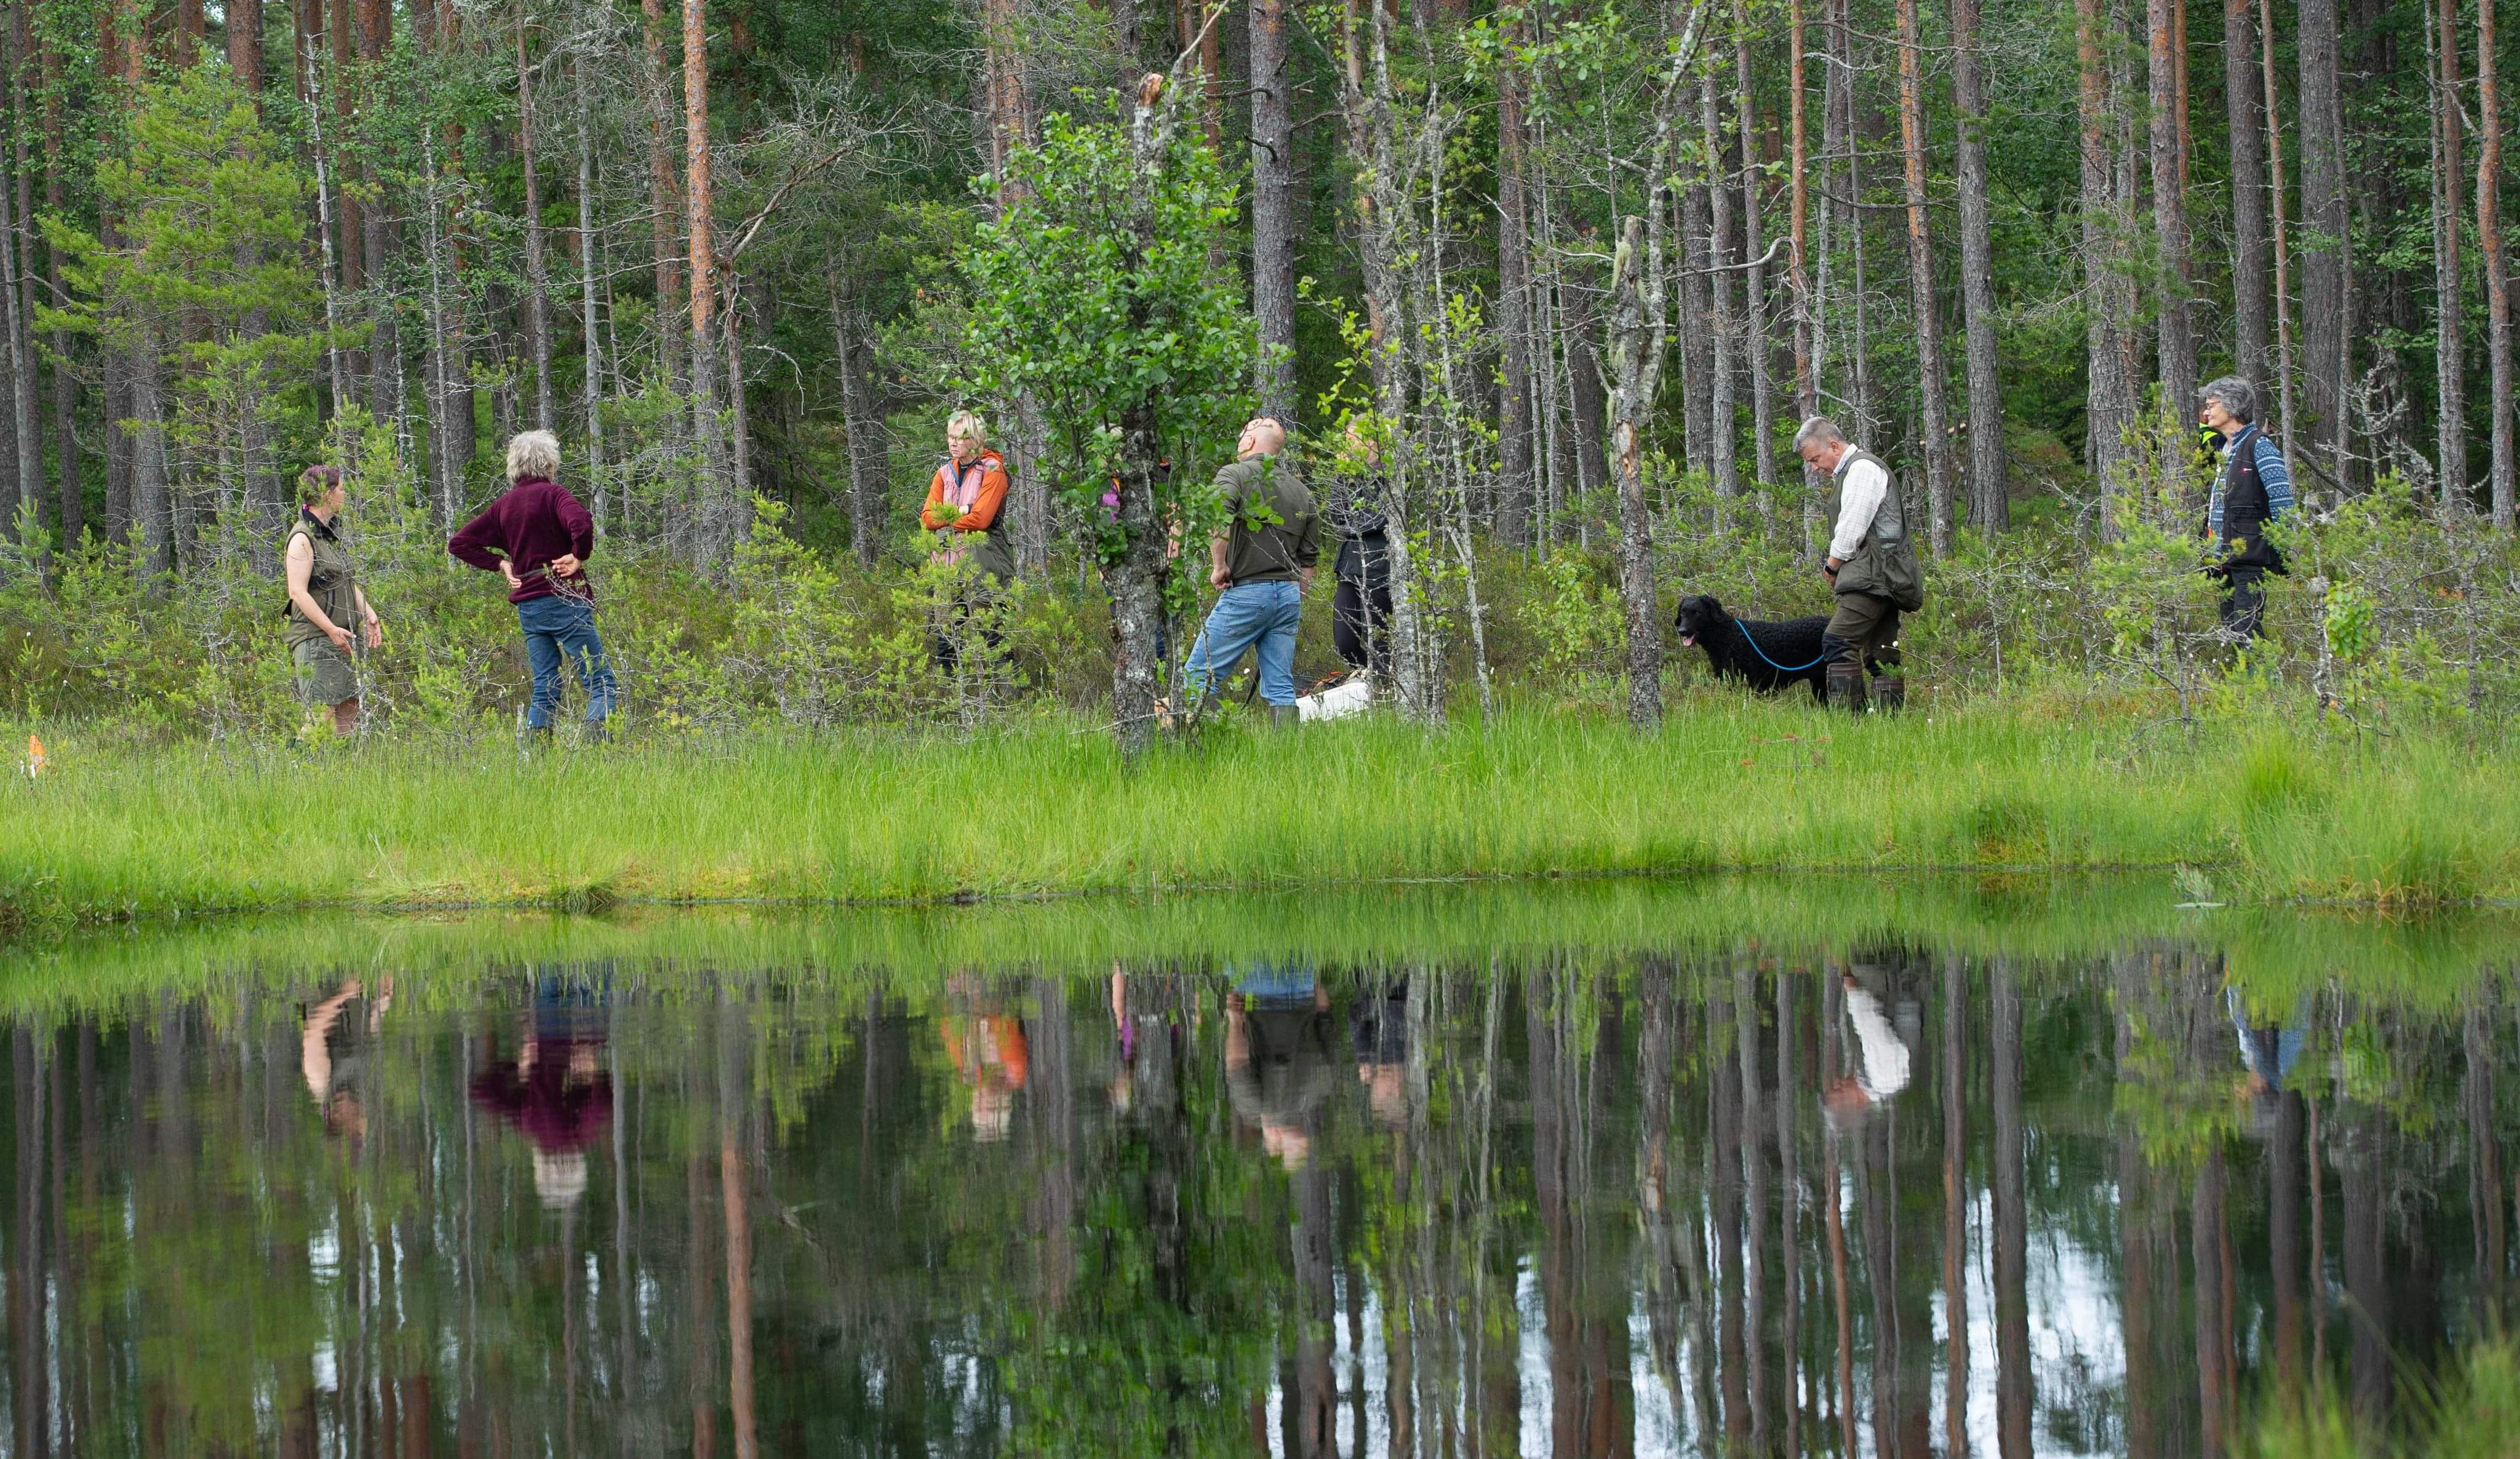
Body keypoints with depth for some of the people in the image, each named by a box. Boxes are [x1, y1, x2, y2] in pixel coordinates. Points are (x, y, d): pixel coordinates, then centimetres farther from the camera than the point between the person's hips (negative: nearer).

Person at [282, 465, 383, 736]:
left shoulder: (331, 535, 19)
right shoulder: (303, 538, -11)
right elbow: (298, 592, -18)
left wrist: (369, 615, 11)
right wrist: (331, 629, -22)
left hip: (344, 638, 9)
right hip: (315, 639, -9)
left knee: (349, 707, 8)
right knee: (321, 714, -13)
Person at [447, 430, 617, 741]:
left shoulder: (504, 504, 11)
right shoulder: (552, 494, -8)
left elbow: (458, 543, 17)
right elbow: (581, 524, -29)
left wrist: (500, 564, 13)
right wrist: (578, 557, -11)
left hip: (527, 606, 6)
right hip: (564, 599, -6)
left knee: (545, 689, 13)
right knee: (600, 681, -5)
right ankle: (597, 741, -24)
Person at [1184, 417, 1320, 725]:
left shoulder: (1236, 475, -4)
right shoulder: (1300, 490, 16)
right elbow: (1310, 557, 18)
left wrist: (1219, 566, -11)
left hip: (1246, 591, -6)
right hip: (1289, 594, 6)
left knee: (1198, 676, -1)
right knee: (1280, 688, 6)